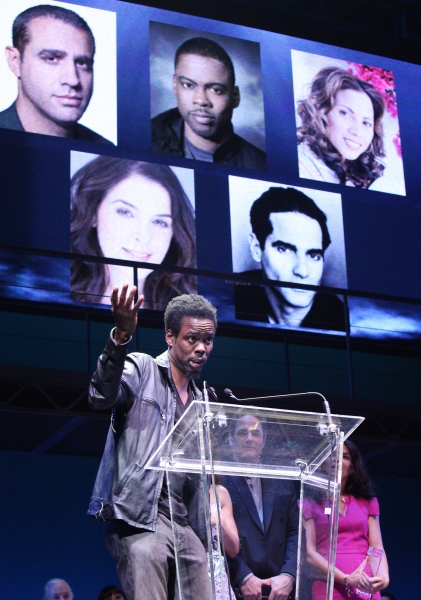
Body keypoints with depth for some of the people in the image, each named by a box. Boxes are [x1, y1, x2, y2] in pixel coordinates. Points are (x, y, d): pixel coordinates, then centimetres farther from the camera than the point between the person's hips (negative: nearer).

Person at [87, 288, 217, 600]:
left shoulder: (200, 401, 23)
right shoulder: (142, 369, 3)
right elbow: (102, 397, -19)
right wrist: (121, 336, -34)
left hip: (186, 524, 6)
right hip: (140, 518, -6)